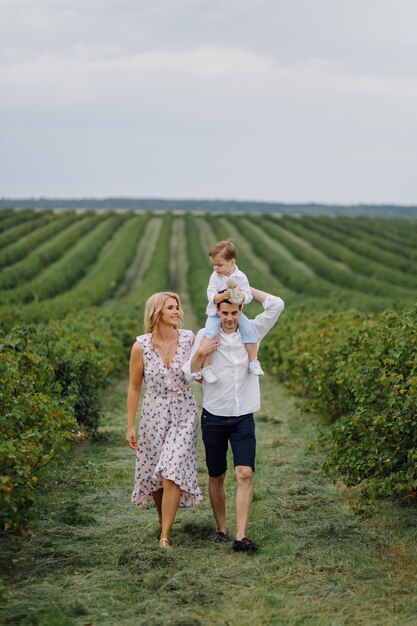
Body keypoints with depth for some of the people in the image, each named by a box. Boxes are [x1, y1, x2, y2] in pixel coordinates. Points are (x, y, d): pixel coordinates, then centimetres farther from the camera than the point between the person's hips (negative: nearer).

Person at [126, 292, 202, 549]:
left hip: (184, 414, -1)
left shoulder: (189, 339, -4)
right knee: (154, 474, 9)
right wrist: (130, 426, 1)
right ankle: (164, 522, 33)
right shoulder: (141, 346, -7)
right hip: (154, 416, 1)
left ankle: (165, 536, -8)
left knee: (172, 472, -12)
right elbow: (134, 388, 1)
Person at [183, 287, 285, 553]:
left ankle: (241, 537, -14)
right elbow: (191, 374, 2)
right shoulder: (205, 335, 0)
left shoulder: (252, 331, 3)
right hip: (214, 418, 0)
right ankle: (222, 528, 25)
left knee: (245, 474, -12)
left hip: (243, 418, 0)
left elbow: (276, 305, -4)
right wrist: (200, 354, -18)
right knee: (216, 478, 9)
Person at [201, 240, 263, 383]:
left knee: (249, 330, -17)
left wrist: (241, 296, -30)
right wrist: (221, 296, -33)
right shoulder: (215, 276, -8)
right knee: (210, 335, -22)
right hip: (215, 313, -1)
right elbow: (210, 295, -13)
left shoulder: (241, 277, -7)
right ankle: (206, 366, -14)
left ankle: (253, 361, -3)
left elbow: (248, 296, -8)